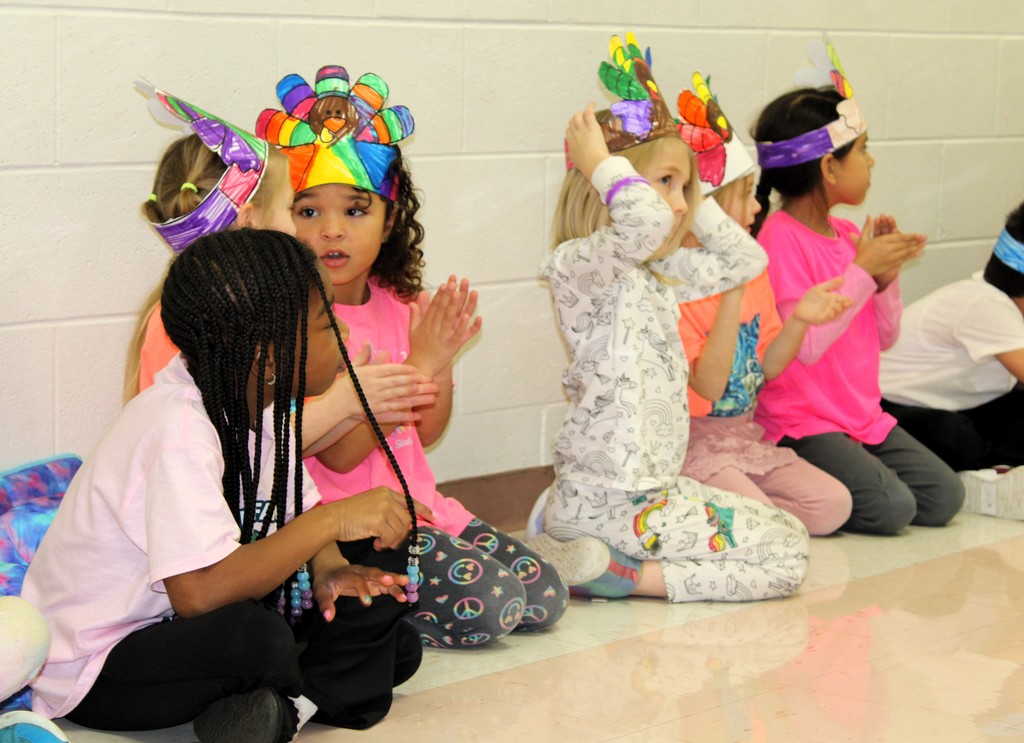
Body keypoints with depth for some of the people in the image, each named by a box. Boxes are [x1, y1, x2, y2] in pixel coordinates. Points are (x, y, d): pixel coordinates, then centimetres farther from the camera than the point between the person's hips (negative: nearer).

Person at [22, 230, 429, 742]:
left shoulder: (257, 404, -1)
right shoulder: (178, 430, -30)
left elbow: (299, 516, 8)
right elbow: (198, 591, -38)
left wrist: (326, 570, -15)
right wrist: (330, 520, -34)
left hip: (197, 625, 9)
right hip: (97, 668, -9)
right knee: (258, 637, -37)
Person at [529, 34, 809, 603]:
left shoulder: (657, 274, 12)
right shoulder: (578, 267, -16)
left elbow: (745, 259, 19)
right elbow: (646, 222, -36)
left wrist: (695, 197, 14)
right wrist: (596, 161, -20)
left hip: (657, 488, 10)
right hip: (607, 504, -10)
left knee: (786, 530, 13)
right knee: (788, 555, -5)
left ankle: (619, 569, 3)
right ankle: (599, 566, -8)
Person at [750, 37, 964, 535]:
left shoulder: (848, 234, 11)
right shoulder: (780, 238, -14)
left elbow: (884, 337, 15)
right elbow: (802, 346, -24)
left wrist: (887, 271, -2)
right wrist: (862, 270, -19)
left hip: (863, 416, 8)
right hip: (800, 423, -8)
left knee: (944, 498, -5)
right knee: (890, 507, -23)